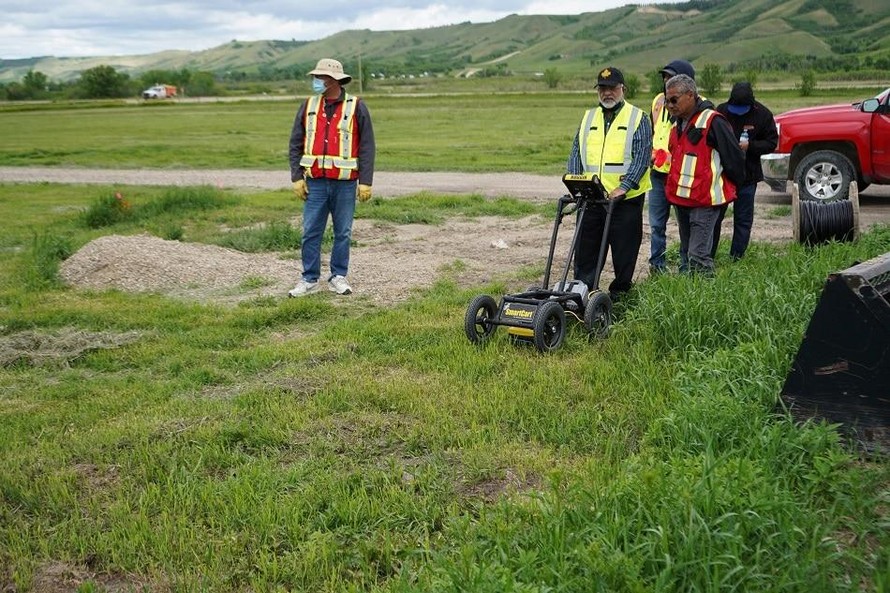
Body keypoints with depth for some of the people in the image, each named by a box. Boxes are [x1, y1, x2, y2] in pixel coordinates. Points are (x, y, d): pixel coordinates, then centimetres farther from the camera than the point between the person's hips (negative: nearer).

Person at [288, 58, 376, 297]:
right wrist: (297, 178, 1)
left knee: (343, 233, 6)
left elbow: (367, 147, -1)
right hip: (315, 182, 2)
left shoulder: (356, 107, 0)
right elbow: (295, 144, 9)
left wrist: (365, 182, -6)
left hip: (345, 183, -2)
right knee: (310, 232, 2)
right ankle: (309, 279, 11)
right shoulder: (308, 106, 8)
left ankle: (339, 277, 17)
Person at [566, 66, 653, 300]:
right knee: (586, 246, 6)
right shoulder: (588, 118, 14)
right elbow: (576, 153, 12)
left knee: (624, 248, 4)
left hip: (625, 198, -4)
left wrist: (623, 187, -19)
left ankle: (620, 292, 17)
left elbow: (642, 156, -9)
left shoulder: (637, 118, 0)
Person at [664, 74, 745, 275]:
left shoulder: (712, 121, -14)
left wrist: (730, 184, 1)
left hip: (705, 200, -9)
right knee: (688, 251, 16)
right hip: (681, 198, 9)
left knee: (698, 255, -12)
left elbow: (734, 157, -12)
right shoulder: (678, 124, 15)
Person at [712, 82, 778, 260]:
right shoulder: (721, 111, -6)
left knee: (743, 219, 6)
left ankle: (736, 257, 15)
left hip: (747, 176, 0)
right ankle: (707, 257, 14)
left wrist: (750, 146, -19)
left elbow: (772, 142, -3)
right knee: (714, 216, 5)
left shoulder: (763, 115, -6)